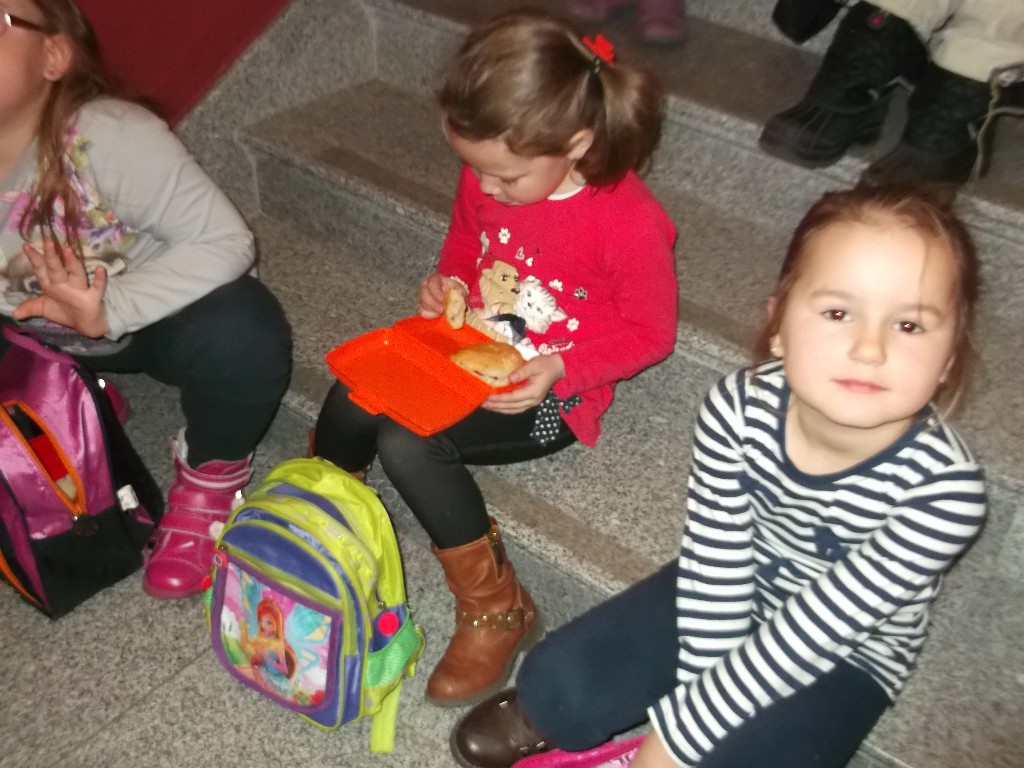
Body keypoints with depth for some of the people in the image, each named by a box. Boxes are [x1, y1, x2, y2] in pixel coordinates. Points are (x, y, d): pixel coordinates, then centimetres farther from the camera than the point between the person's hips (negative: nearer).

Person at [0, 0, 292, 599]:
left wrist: (109, 310, -40)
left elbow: (226, 242, -30)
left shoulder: (112, 137, -30)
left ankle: (210, 475, -4)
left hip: (156, 311, -4)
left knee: (241, 336, -33)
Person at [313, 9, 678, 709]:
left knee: (409, 442, -26)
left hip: (549, 394, -6)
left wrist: (561, 370, -25)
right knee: (351, 401, -16)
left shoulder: (630, 221, -25)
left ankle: (497, 611, -8)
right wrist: (447, 282, -6)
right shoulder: (489, 175, -6)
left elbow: (651, 331, -13)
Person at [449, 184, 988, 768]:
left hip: (844, 655, -1)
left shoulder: (946, 489, -32)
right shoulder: (740, 407, -26)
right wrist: (708, 696, -18)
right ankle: (548, 714, 23)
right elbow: (717, 569, -16)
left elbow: (816, 629, -28)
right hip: (735, 599, 2)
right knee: (557, 680, -12)